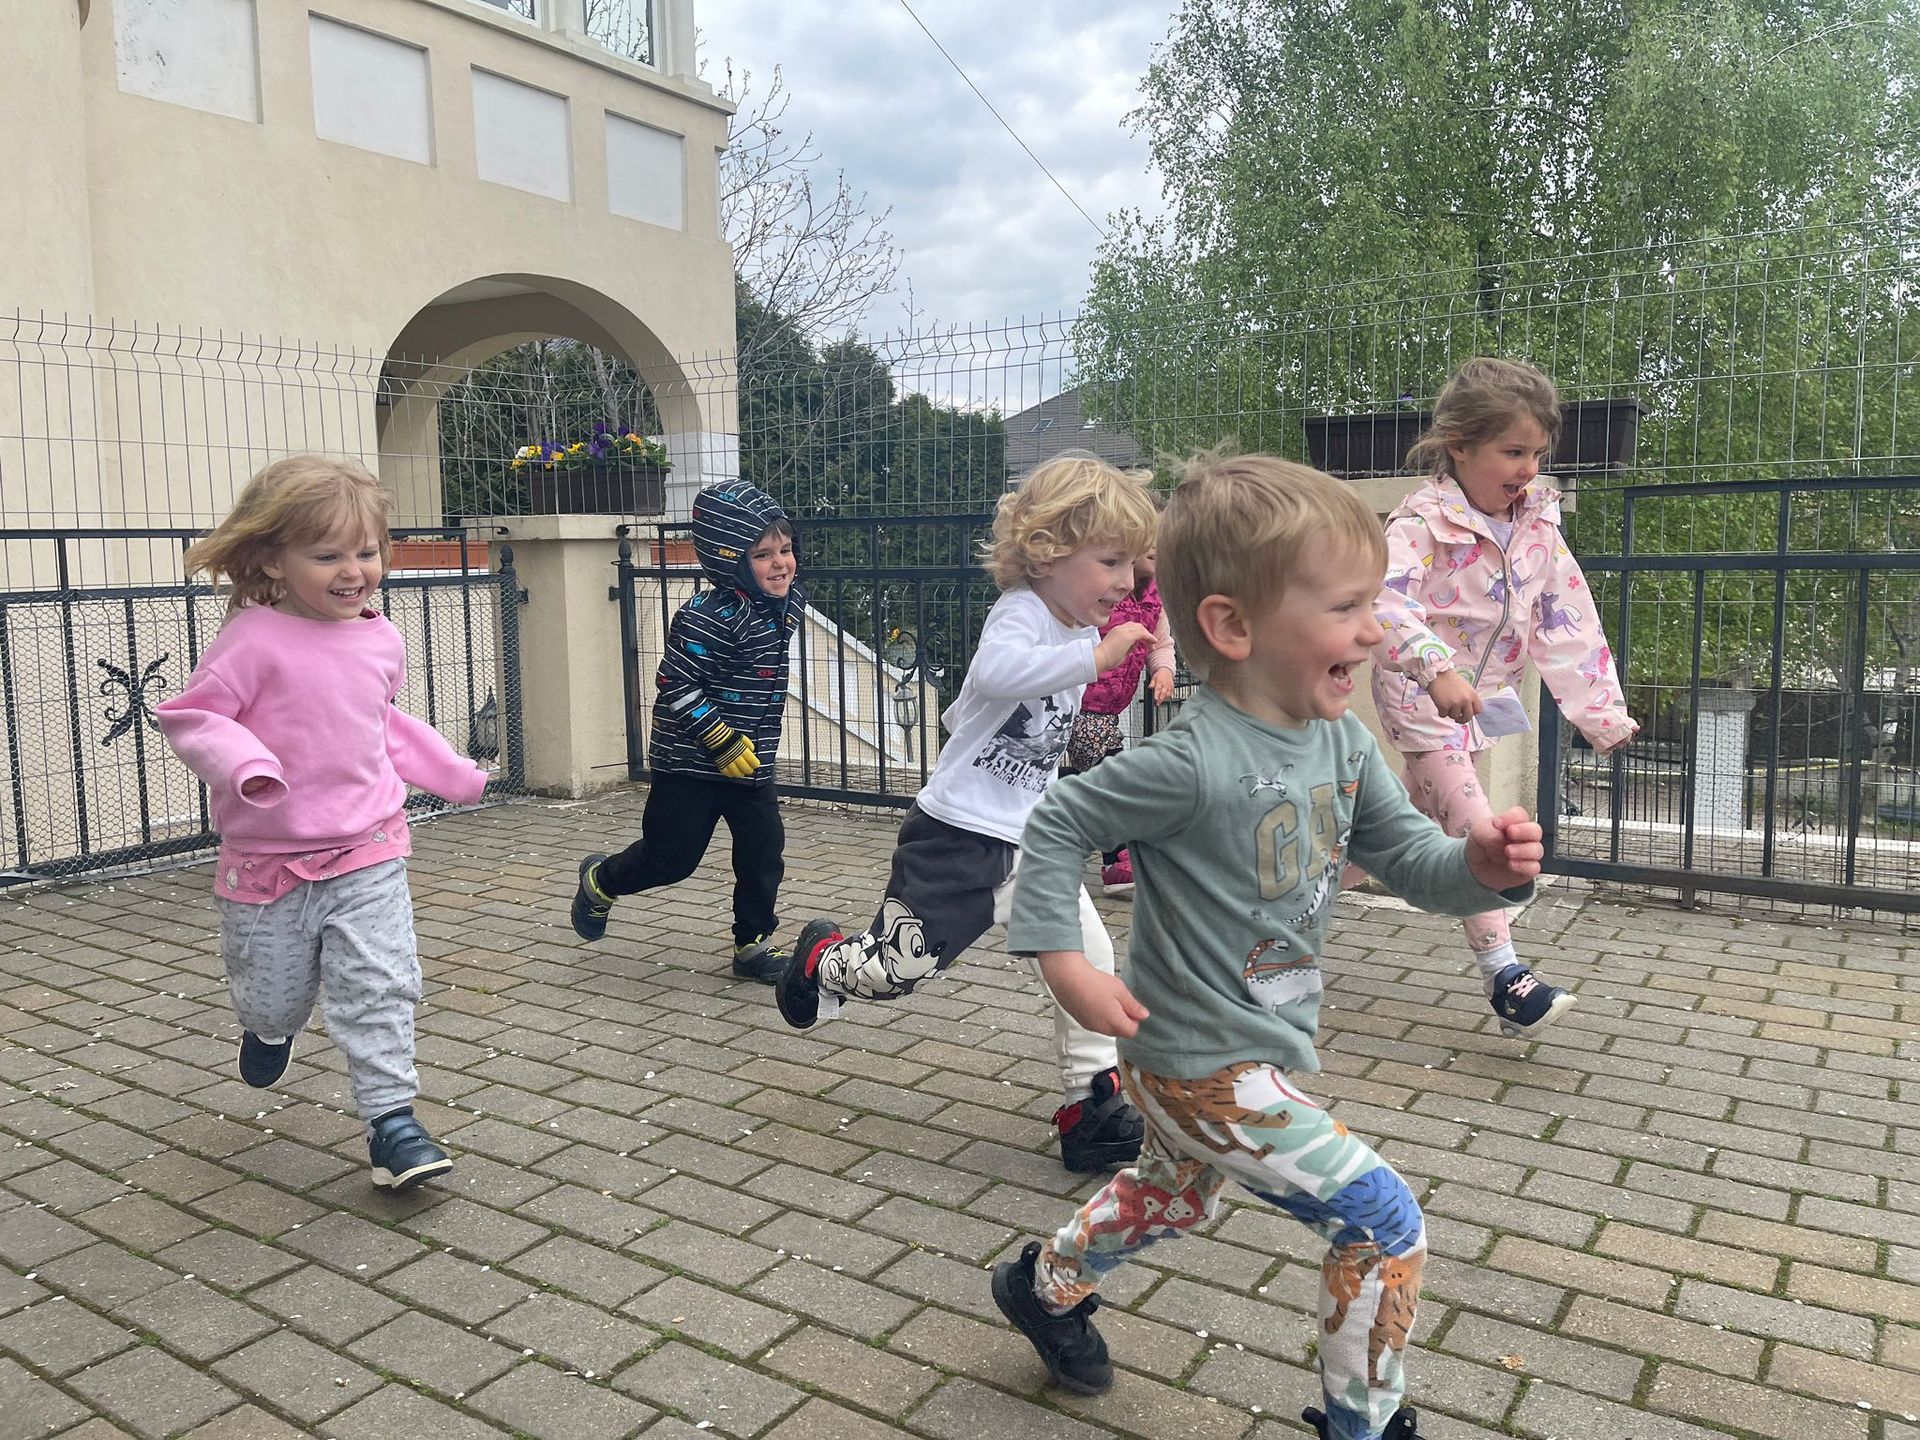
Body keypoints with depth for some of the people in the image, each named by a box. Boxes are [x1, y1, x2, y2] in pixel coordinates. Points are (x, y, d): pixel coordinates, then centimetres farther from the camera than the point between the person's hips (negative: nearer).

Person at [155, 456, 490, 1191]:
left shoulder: (382, 641, 3)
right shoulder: (255, 639, -14)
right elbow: (190, 715, -14)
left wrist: (452, 772, 19)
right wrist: (244, 764, -32)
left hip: (368, 852, 2)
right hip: (268, 858, -2)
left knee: (381, 988, -7)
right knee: (273, 994, 15)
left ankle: (392, 1118, 3)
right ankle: (269, 1028, 51)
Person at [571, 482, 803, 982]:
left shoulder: (788, 606, 3)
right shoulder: (708, 617, -23)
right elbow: (675, 686, -23)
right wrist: (722, 740, -25)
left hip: (750, 763, 7)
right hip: (689, 763, -7)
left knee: (765, 851, 4)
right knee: (671, 856, 4)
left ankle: (754, 944, 21)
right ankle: (601, 881, 34)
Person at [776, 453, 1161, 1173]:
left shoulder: (1081, 632, 10)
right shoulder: (1021, 613, -18)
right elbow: (996, 673, -44)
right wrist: (1098, 655, -47)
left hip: (1028, 842, 8)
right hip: (956, 836, -8)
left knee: (1087, 955, -2)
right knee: (901, 966, -1)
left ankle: (1089, 1101, 11)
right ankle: (823, 959, 33)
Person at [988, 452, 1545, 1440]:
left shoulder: (1341, 743, -4)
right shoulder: (1193, 764, -29)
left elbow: (1409, 858, 1)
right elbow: (1057, 823, -18)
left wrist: (1481, 867, -18)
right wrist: (1061, 956, -21)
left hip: (1266, 1044, 9)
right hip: (1206, 1068, -9)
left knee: (1173, 1196, 32)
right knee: (1385, 1225, -3)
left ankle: (1043, 1288, 57)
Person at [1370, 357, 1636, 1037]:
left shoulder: (1538, 526, -1)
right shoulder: (1423, 524, -21)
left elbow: (1567, 622, 2)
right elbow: (1386, 603, -37)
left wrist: (1602, 712, 0)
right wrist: (1437, 671, -51)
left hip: (1481, 697, 8)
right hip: (1421, 695, -7)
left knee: (1429, 818, 18)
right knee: (1473, 827, -14)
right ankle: (1504, 976, -12)